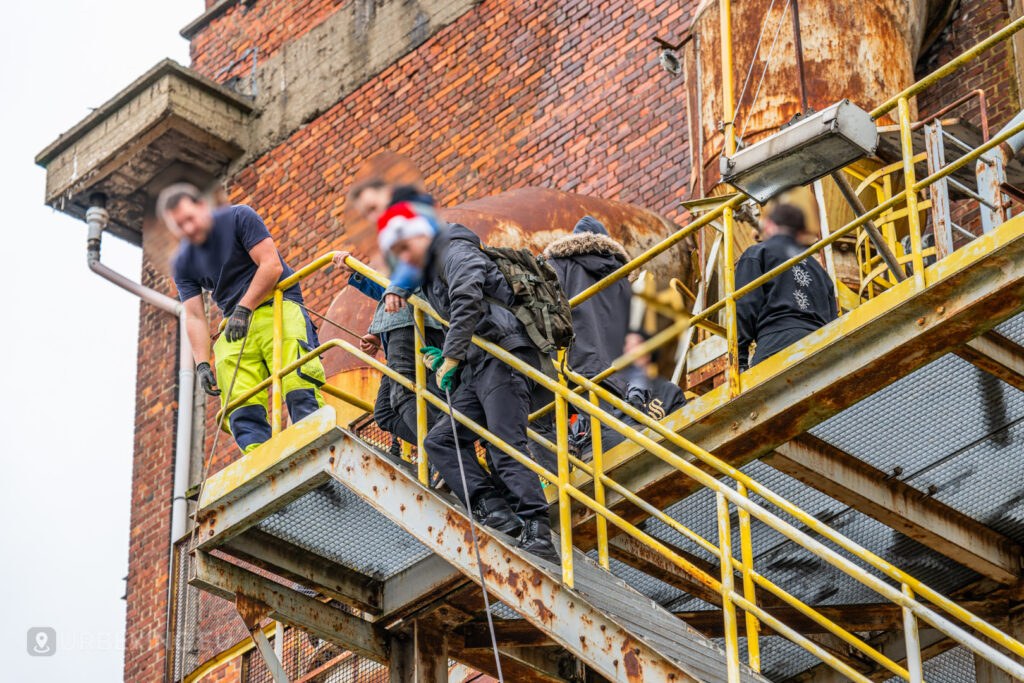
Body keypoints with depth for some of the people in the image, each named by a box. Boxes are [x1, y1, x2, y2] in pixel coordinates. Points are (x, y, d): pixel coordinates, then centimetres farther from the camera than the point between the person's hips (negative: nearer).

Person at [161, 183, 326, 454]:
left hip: (278, 306, -5)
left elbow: (271, 266, -10)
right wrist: (202, 364, -7)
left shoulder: (239, 218, -2)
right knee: (243, 411, -14)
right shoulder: (183, 264, 11)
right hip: (236, 324, 5)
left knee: (299, 389, -24)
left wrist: (244, 309, -16)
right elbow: (194, 316, 6)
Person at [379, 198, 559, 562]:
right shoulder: (430, 278, 26)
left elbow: (468, 301, -21)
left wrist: (452, 356, -22)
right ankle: (495, 511, -15)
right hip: (477, 367, 10)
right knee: (441, 440, 0)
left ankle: (538, 533, -24)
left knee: (506, 447, -19)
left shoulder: (455, 251, -3)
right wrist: (442, 356, 14)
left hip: (504, 355, -10)